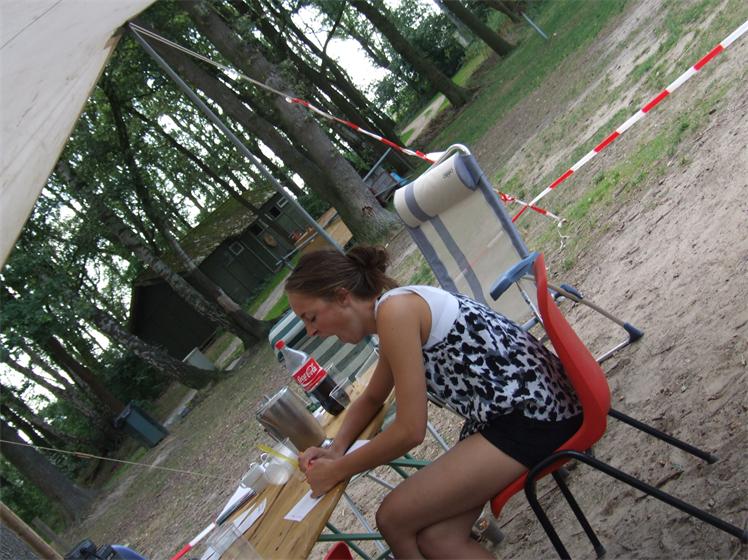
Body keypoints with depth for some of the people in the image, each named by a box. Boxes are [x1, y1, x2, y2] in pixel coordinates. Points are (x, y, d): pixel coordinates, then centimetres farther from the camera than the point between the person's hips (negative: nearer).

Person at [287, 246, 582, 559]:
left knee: (392, 520, -6)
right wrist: (336, 449, 13)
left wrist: (336, 471, -4)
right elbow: (371, 400, 31)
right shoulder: (393, 312, 13)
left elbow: (410, 430, -17)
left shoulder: (395, 309, -17)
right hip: (498, 415, 9)